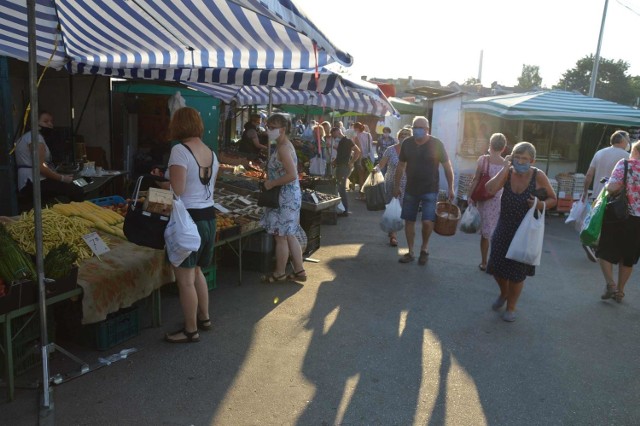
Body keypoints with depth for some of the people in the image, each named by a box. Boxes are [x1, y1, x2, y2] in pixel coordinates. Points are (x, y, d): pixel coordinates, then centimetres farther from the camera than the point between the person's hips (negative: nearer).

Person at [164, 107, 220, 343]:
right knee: (196, 272, 23)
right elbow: (207, 188, 11)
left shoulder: (180, 150, -15)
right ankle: (204, 318, 35)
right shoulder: (211, 152, 8)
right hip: (209, 217, 8)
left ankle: (191, 331, 16)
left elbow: (176, 193, -19)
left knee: (185, 279, 4)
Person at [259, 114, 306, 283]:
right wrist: (271, 181, 12)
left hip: (285, 197, -10)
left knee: (280, 236, 3)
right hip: (289, 195, 10)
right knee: (289, 235, 15)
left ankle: (279, 273, 17)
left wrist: (271, 183, -17)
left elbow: (292, 175, -27)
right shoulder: (284, 145, 12)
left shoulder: (283, 148, -18)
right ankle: (299, 271, 22)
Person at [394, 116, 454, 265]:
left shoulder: (436, 144, -10)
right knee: (409, 221, 6)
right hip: (411, 189, 4)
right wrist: (396, 186, 10)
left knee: (427, 222, -14)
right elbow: (401, 166, 9)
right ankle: (410, 252, 22)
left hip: (430, 190, -3)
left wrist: (450, 188, -4)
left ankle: (424, 247, 14)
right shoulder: (407, 143, -1)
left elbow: (447, 167, -4)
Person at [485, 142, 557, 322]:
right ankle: (504, 293, 43)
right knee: (496, 267, 11)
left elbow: (553, 199, -2)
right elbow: (490, 189, -25)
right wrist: (505, 167, -23)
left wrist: (541, 204, -23)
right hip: (504, 229, 3)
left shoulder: (538, 176, -14)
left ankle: (511, 307, 32)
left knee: (517, 273, 8)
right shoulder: (508, 173, -8)